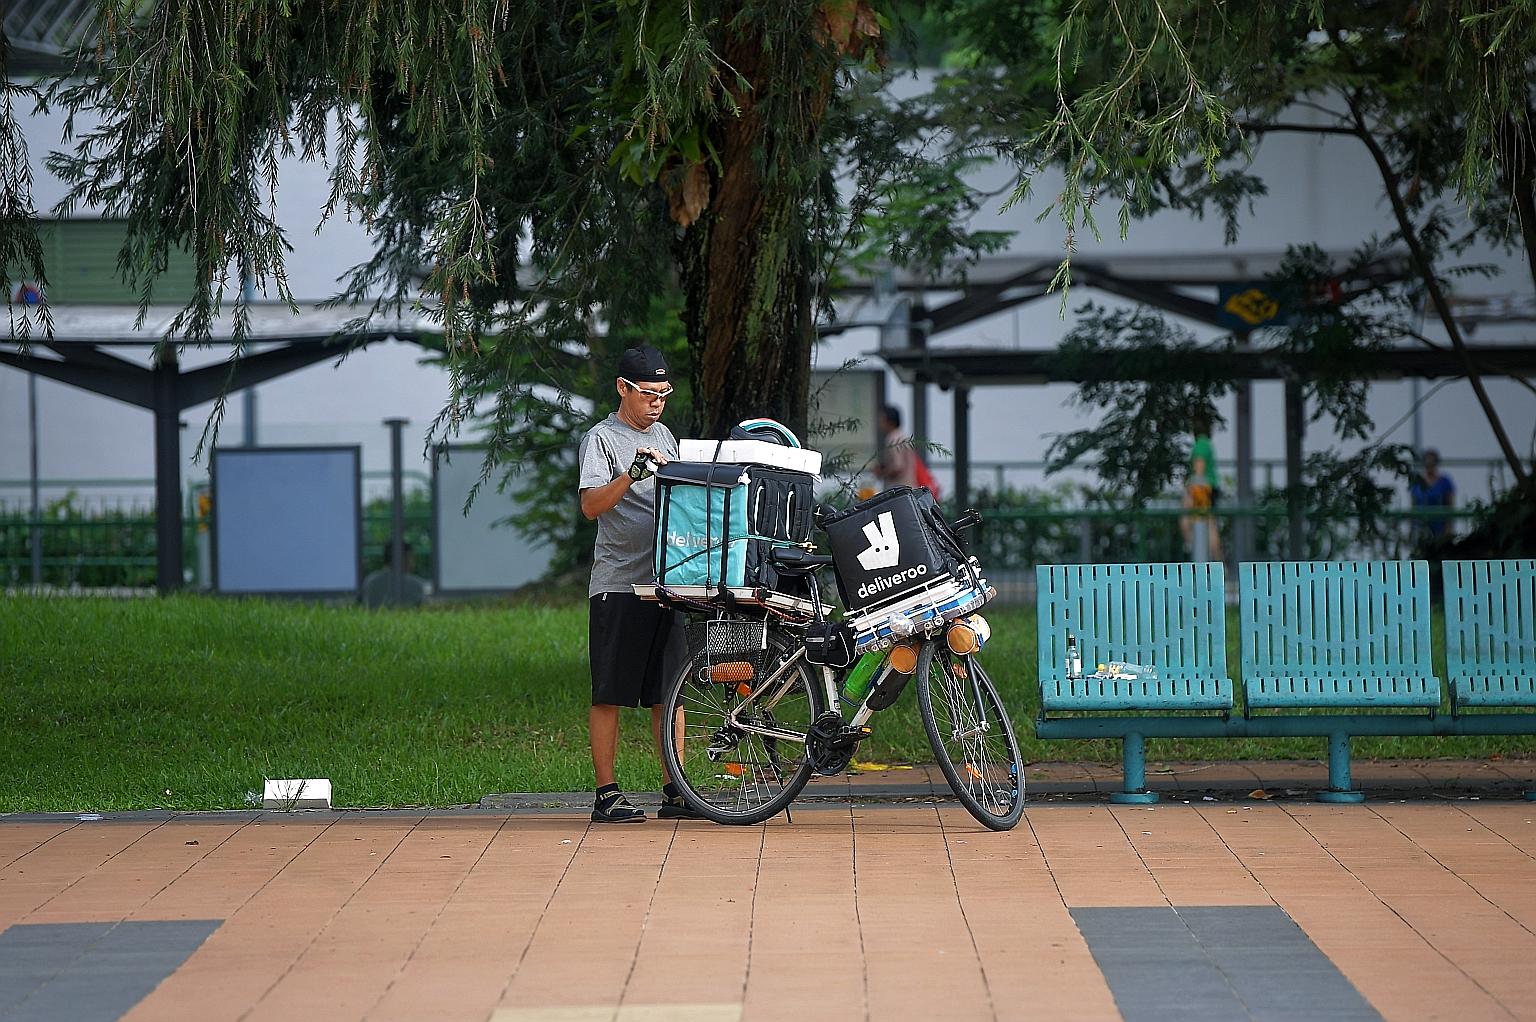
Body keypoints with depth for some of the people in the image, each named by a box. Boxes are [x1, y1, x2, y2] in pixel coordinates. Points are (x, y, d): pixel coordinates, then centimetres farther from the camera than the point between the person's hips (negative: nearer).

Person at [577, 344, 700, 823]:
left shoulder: (664, 436, 18)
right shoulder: (601, 438, -4)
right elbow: (591, 505, -18)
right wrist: (632, 475, -31)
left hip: (666, 581, 6)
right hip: (619, 583, -6)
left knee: (669, 692, 7)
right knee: (610, 694, -3)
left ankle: (675, 792, 11)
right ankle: (607, 794, 0)